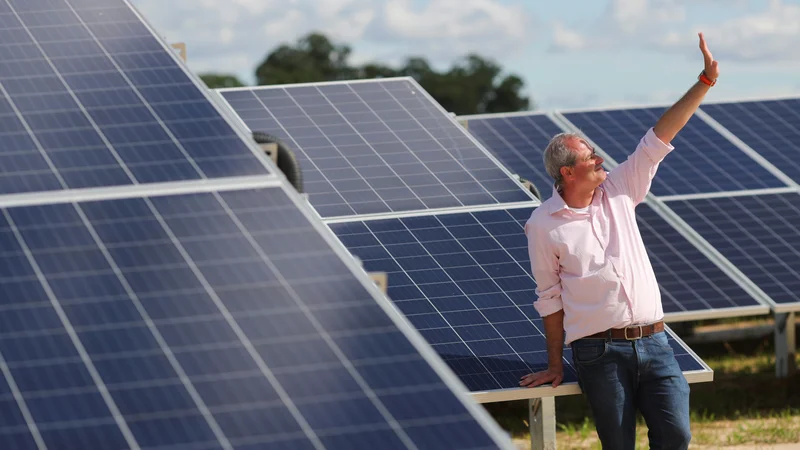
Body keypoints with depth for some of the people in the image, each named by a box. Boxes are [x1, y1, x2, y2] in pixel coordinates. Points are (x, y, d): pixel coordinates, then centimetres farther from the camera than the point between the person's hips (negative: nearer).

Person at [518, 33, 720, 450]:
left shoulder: (619, 190, 10)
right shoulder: (543, 225, -1)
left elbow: (658, 138, 5)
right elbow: (550, 297, 4)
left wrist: (705, 81, -1)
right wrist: (555, 364, 5)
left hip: (651, 341, 4)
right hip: (600, 352, -3)